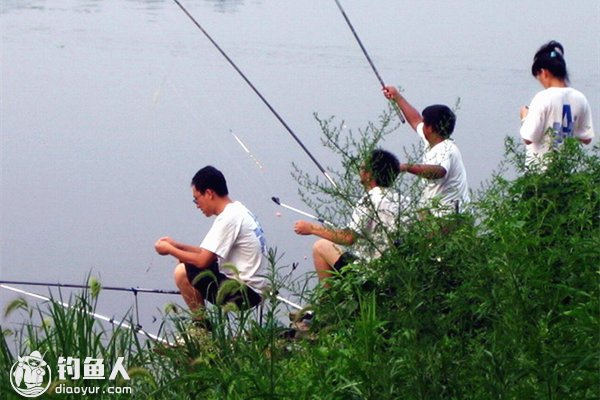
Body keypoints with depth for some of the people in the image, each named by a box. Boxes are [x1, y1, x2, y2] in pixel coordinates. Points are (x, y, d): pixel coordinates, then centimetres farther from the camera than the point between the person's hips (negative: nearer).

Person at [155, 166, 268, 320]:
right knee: (190, 265, 18)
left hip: (244, 292, -10)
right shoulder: (237, 210, 12)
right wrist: (176, 245, 12)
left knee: (183, 272, -15)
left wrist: (170, 250, -5)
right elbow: (210, 253, 17)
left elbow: (203, 260, -19)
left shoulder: (228, 218, -19)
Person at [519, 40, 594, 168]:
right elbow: (586, 138, 5)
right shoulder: (580, 99, -1)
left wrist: (525, 118, 1)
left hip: (539, 167, -5)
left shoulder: (543, 98, -16)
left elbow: (529, 138, -17)